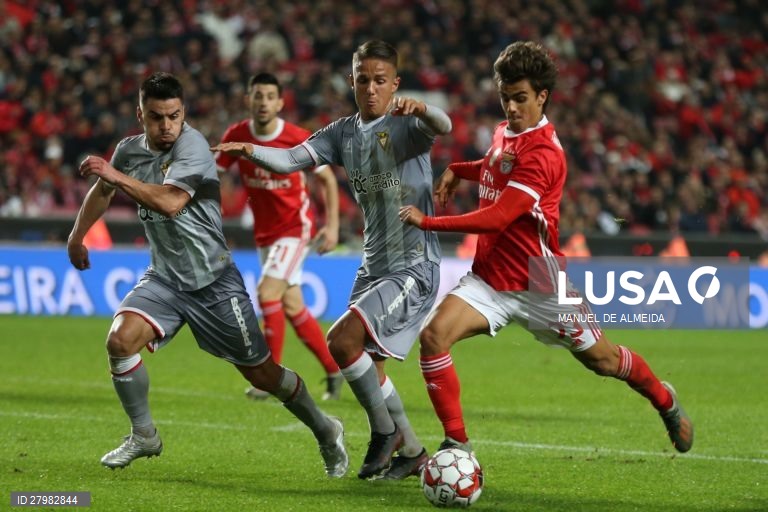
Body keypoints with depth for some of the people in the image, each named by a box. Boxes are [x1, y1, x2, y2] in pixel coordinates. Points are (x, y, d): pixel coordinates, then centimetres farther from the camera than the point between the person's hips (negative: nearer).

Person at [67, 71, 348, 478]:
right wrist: (76, 237, 28)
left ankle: (325, 431, 27)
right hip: (165, 276, 5)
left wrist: (115, 175, -33)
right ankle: (143, 436, 0)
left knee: (262, 374, 3)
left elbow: (170, 202, -34)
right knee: (120, 340, -20)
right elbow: (102, 191, 24)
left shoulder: (192, 145, -19)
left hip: (213, 279, -5)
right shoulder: (129, 150, 1)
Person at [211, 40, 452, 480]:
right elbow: (291, 159, 0)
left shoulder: (406, 125, -11)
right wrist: (249, 150, -20)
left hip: (414, 266, -8)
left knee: (342, 340, -20)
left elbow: (443, 126, -32)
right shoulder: (345, 133, 8)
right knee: (365, 369, 10)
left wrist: (420, 108, -54)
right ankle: (411, 452, 26)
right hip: (374, 265, 8)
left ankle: (385, 429, 0)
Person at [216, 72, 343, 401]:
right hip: (264, 232, 5)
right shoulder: (236, 137, -7)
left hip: (295, 228, -5)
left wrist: (332, 225, -12)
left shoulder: (299, 139, -17)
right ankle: (334, 370, 25)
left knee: (268, 292, -20)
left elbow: (328, 179, -5)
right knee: (292, 307, 9)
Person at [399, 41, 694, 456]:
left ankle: (665, 402, 42)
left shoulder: (542, 154, -22)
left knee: (601, 359, 11)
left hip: (538, 286, -6)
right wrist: (457, 170, 14)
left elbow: (496, 218, -30)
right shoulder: (505, 133, 5)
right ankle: (456, 444, -11)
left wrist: (428, 222, -29)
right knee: (433, 335, -18)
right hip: (490, 277, 6)